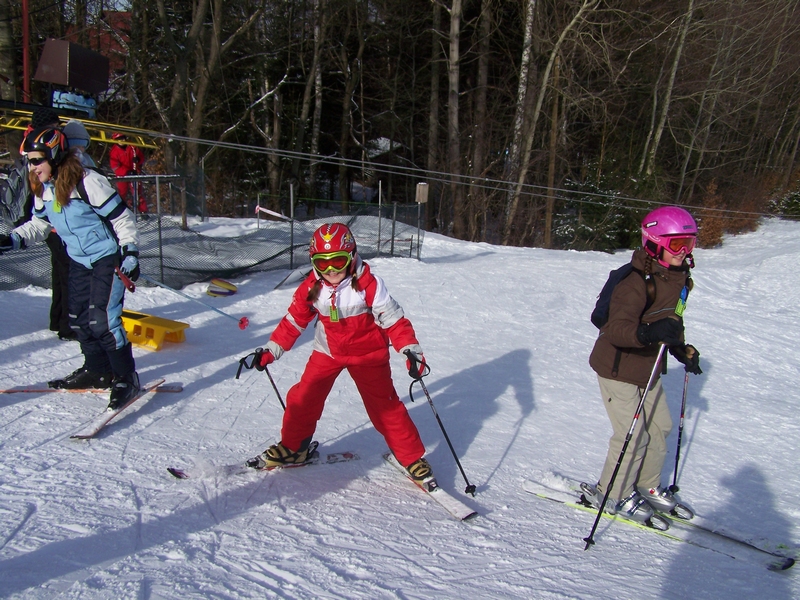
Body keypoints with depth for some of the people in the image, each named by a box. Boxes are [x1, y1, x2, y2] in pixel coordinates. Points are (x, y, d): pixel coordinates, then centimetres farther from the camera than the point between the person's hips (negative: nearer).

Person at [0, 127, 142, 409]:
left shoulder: (88, 182, -20)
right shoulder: (43, 191, 4)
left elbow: (121, 218, -17)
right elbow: (38, 224, 17)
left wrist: (130, 253, -19)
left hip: (108, 258, -9)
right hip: (79, 261, 9)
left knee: (102, 319, -15)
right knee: (79, 318, 10)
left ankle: (126, 378, -4)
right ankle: (97, 370, 26)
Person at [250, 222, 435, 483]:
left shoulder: (369, 285, -22)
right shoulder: (311, 288, -10)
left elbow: (393, 319, -19)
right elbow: (293, 321, 1)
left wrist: (411, 349, -28)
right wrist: (271, 350, 1)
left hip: (368, 354, -4)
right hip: (327, 352, 4)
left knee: (385, 405, -3)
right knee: (302, 398, 2)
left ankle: (412, 458, 13)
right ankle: (292, 447, 26)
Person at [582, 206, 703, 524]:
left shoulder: (679, 279, 3)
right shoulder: (637, 283, -27)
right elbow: (616, 329, -37)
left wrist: (682, 349, 11)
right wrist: (649, 332, -53)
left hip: (647, 367, 9)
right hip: (618, 368, -9)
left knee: (660, 427, 17)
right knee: (632, 436, -3)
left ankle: (647, 486, 38)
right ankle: (611, 494, 18)